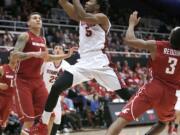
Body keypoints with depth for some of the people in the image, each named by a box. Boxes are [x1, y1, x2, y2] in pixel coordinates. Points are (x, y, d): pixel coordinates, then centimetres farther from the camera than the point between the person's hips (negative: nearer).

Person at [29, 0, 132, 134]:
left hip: (100, 63, -5)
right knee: (56, 88, -9)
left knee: (123, 93, -6)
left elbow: (83, 16, -22)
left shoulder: (102, 17, -2)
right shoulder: (82, 18, 17)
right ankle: (43, 124, -1)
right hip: (83, 63, 5)